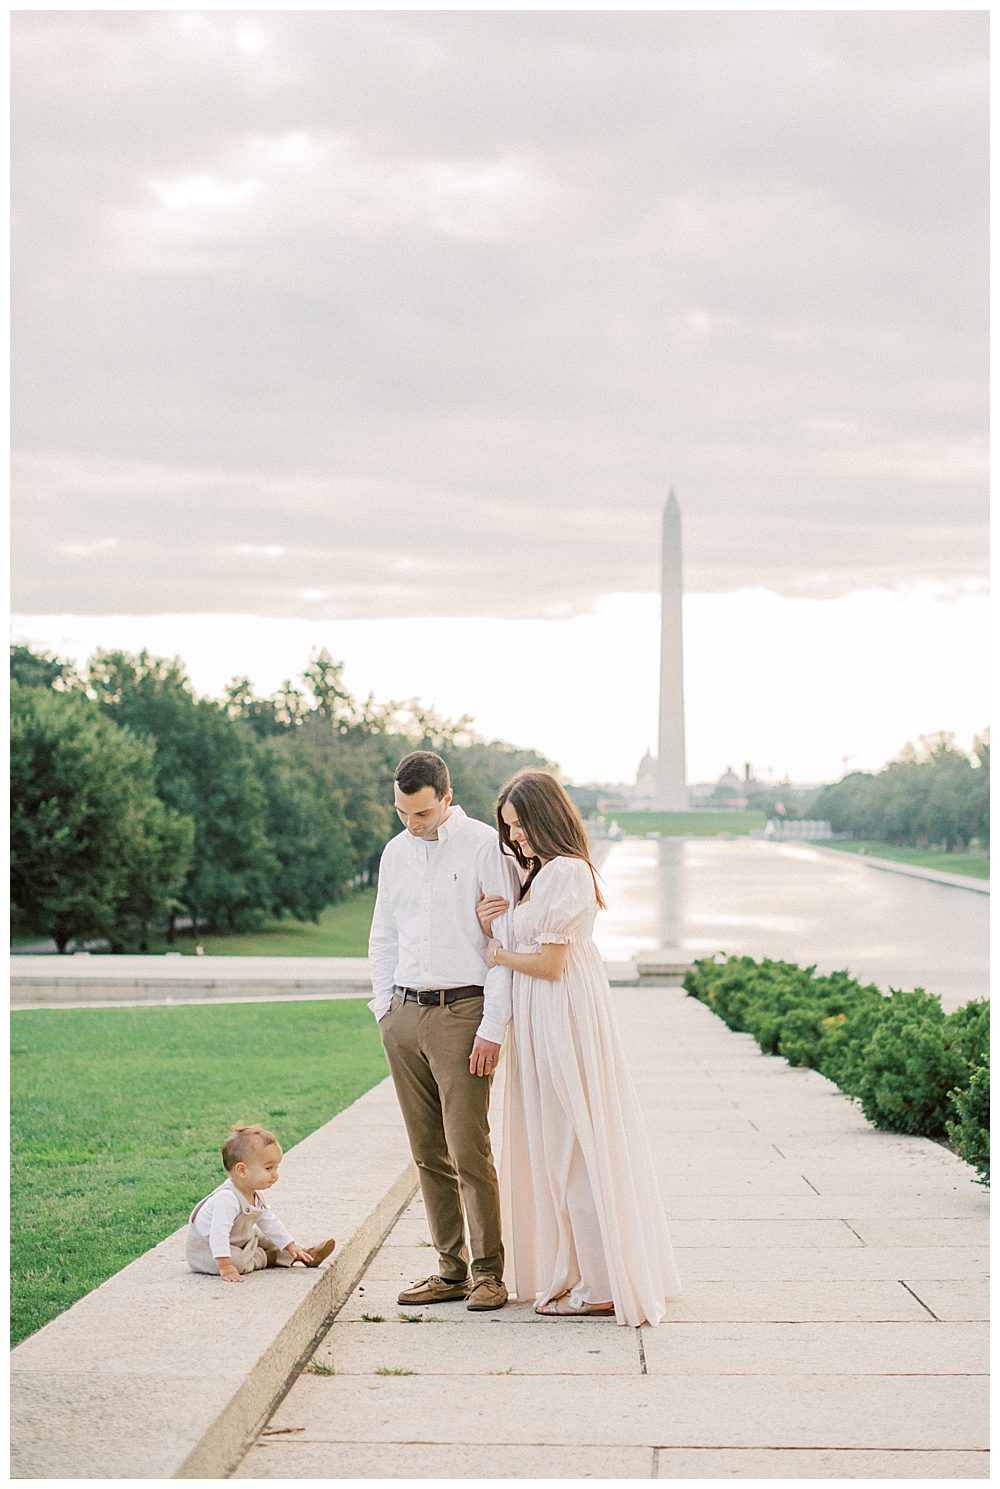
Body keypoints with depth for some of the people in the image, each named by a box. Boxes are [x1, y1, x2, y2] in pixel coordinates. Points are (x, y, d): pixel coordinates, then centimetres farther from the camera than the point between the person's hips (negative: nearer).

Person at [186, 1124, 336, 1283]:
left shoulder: (255, 1195, -3)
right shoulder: (227, 1198, -37)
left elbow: (269, 1222, 11)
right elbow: (219, 1233, -44)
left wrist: (291, 1245, 10)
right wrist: (225, 1266, -50)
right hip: (206, 1246, -10)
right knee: (236, 1261, -31)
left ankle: (303, 1255, 25)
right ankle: (266, 1258, -5)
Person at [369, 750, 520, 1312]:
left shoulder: (484, 847, -5)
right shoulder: (396, 852, 14)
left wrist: (493, 1027, -13)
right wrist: (384, 1009, 13)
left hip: (461, 1012, -6)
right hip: (404, 1014, 6)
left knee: (469, 1150, -8)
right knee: (428, 1153, 6)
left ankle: (490, 1272, 1)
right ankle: (452, 1270, 12)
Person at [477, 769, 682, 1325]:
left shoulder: (565, 873, -16)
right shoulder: (541, 874, 16)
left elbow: (549, 963, -19)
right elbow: (519, 947, 16)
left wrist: (499, 955, -4)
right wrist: (492, 926, -2)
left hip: (566, 1022, -10)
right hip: (545, 1023, 10)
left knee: (575, 1152, -4)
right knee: (558, 1148, 13)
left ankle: (603, 1287, 3)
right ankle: (578, 1273, 20)